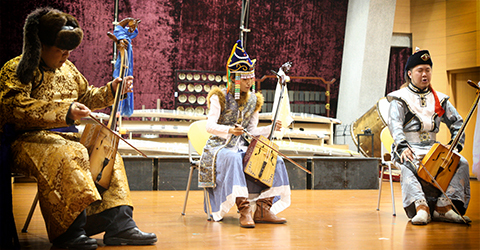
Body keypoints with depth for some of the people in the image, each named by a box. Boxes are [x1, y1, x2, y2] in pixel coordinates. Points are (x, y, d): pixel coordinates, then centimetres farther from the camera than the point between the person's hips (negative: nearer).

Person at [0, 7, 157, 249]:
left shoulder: (67, 68, 20)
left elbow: (86, 97, 31)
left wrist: (111, 90, 11)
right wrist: (64, 112, -30)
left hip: (67, 137, 8)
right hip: (29, 139, -8)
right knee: (68, 155, -37)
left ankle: (119, 224, -19)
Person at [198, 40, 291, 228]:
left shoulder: (254, 100, 11)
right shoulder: (220, 97, -5)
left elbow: (251, 131, 12)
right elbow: (210, 126, -16)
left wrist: (271, 129, -6)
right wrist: (229, 130, -35)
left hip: (242, 147, 5)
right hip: (220, 146, -5)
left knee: (274, 161, -17)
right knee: (232, 159, -39)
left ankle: (263, 209, -17)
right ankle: (244, 210, -41)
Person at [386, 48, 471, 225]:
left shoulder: (440, 99, 18)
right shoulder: (400, 98, 4)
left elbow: (457, 122, 18)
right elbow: (395, 124, -10)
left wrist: (456, 144, -1)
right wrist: (402, 146, -28)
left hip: (433, 149, 4)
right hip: (409, 149, -4)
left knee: (461, 163, -22)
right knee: (407, 167, -38)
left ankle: (444, 205, -28)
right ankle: (420, 206, -49)